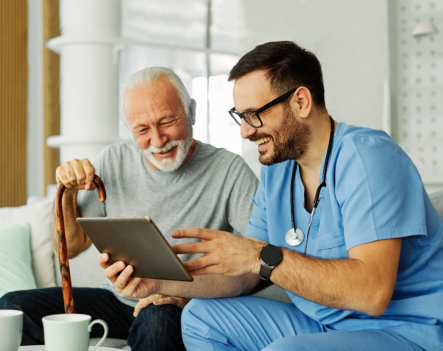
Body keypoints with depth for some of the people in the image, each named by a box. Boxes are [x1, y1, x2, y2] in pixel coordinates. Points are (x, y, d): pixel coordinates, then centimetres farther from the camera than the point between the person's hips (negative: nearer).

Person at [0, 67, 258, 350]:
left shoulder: (229, 170, -10)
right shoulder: (114, 161, 5)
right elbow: (70, 248, 11)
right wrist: (67, 195, -8)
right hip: (119, 302, 5)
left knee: (156, 318, -39)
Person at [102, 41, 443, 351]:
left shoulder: (367, 156, -19)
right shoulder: (276, 171, 8)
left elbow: (373, 292, -30)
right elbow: (242, 276, 8)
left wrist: (263, 256, -32)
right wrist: (160, 280, -7)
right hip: (323, 323, 8)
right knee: (201, 317, 3)